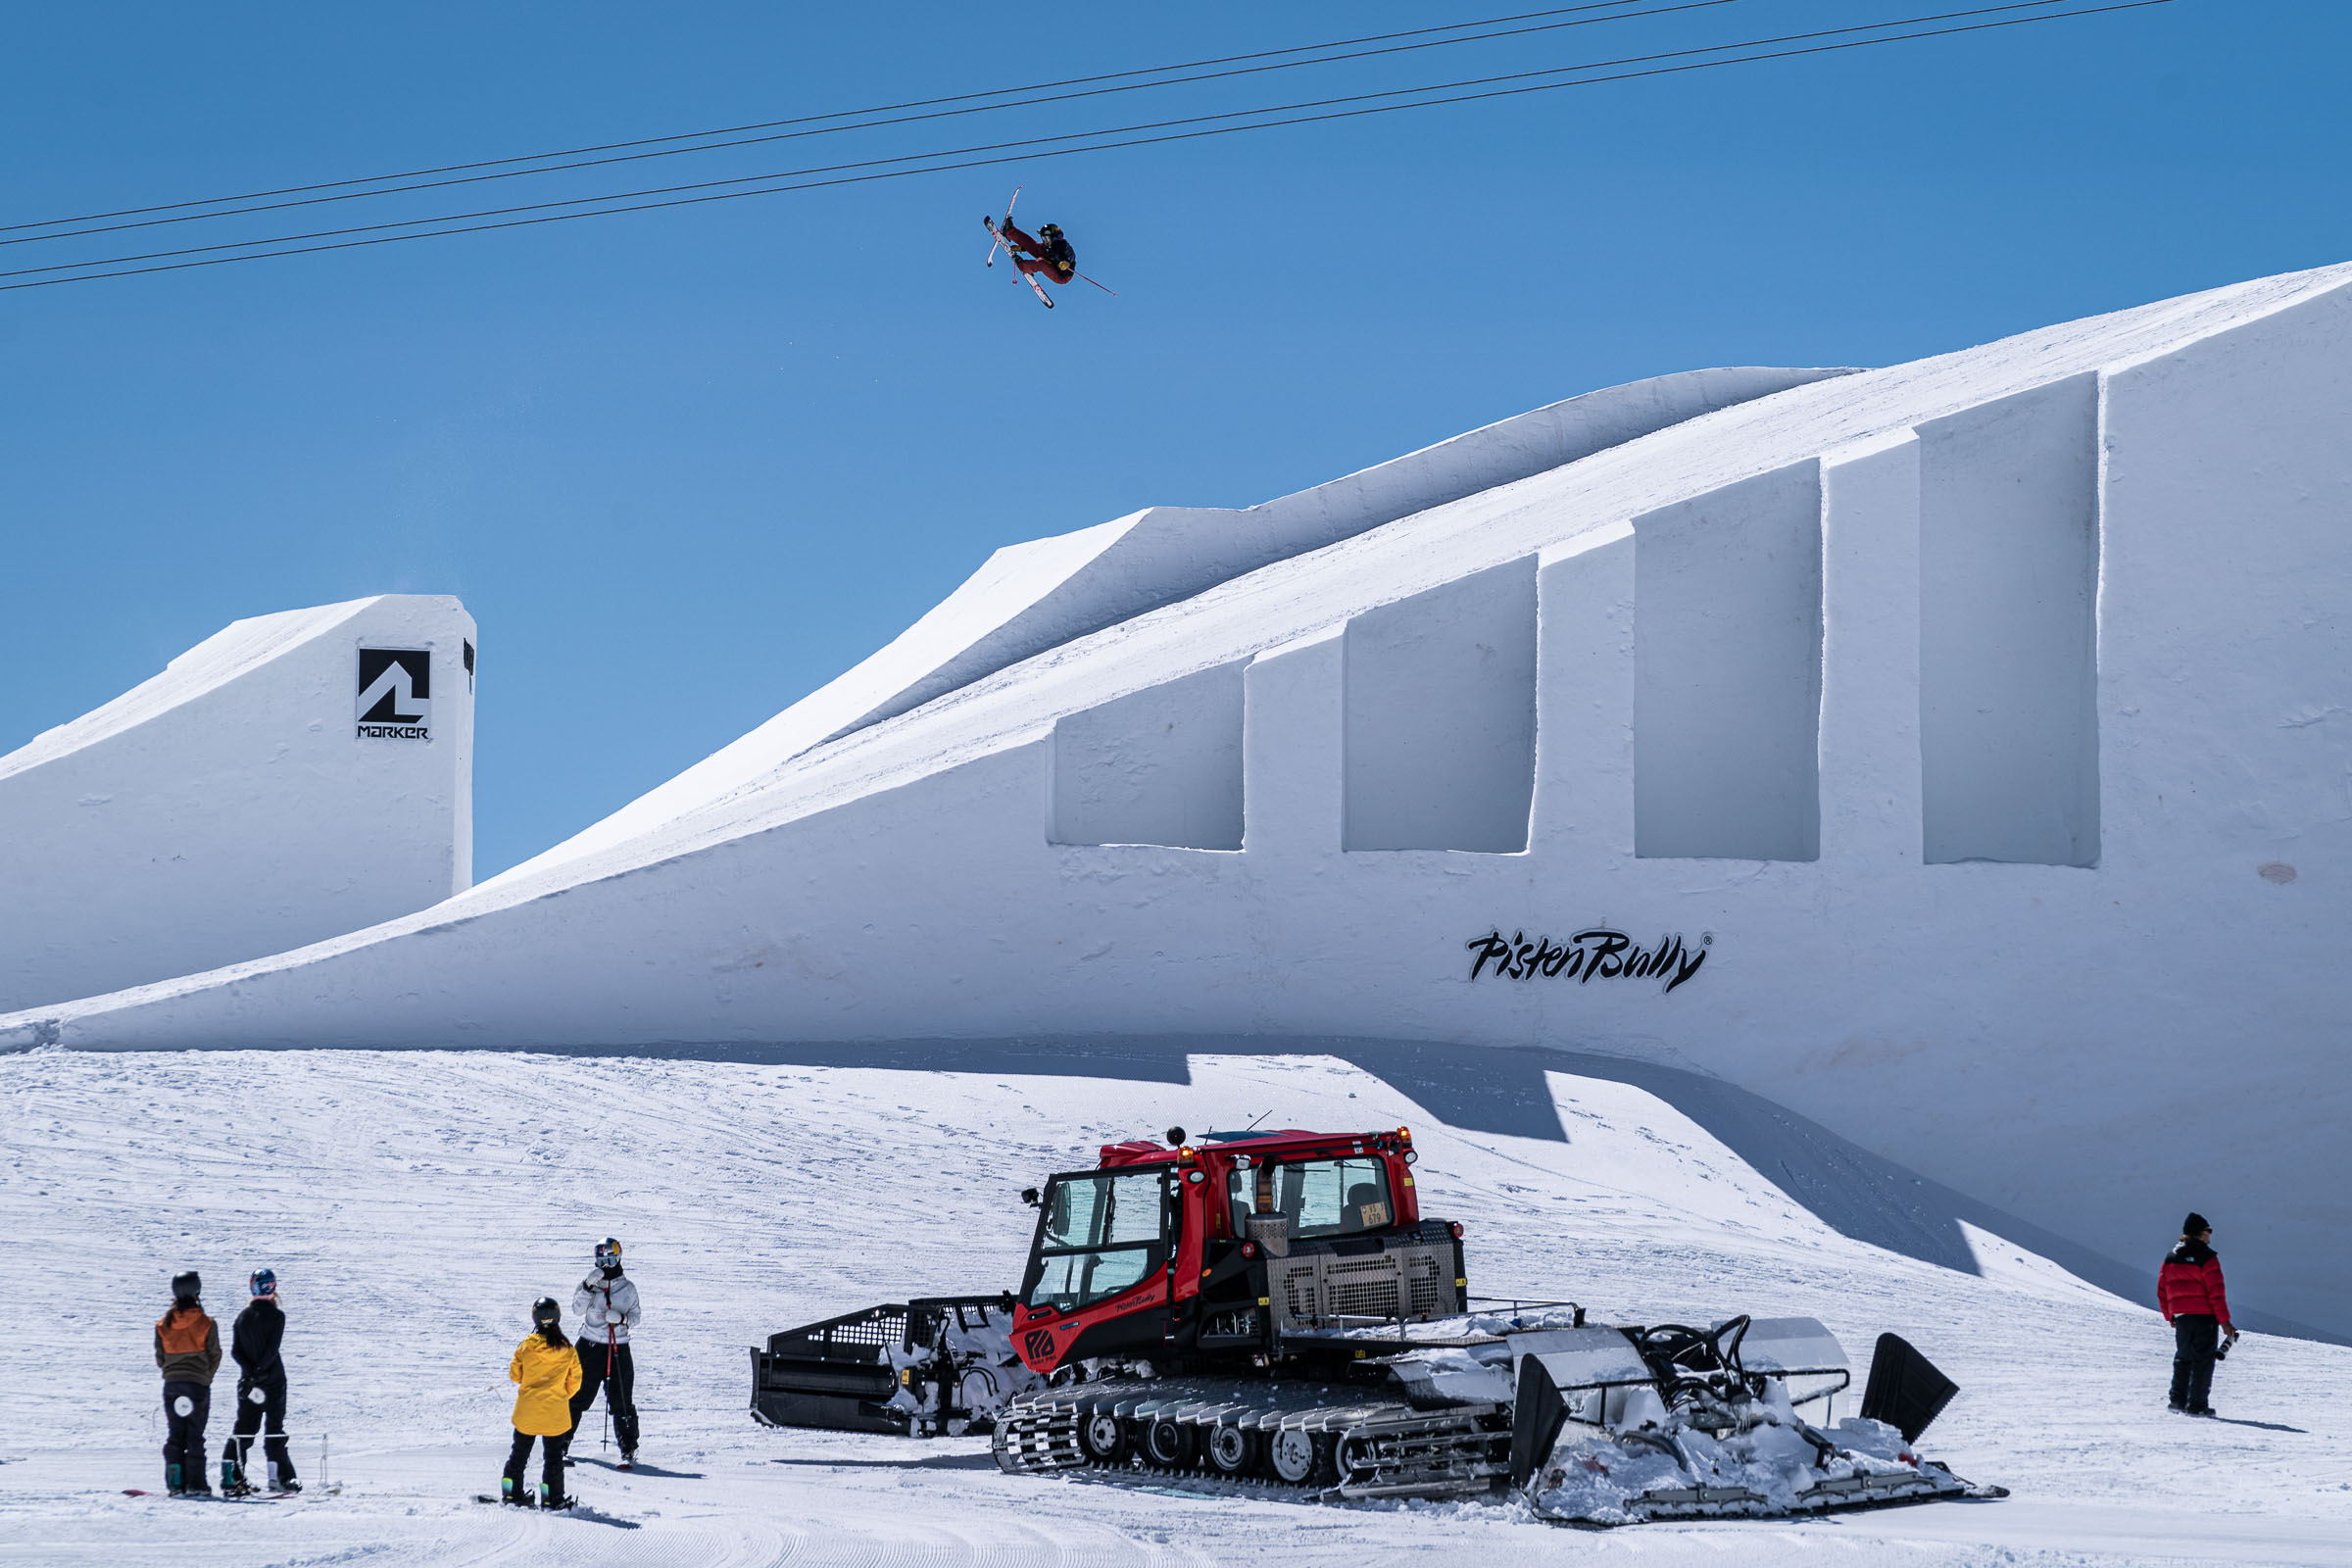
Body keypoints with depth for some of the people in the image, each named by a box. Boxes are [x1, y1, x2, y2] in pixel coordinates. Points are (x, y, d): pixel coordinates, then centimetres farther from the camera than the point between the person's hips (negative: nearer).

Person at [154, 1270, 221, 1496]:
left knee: (174, 1435, 9)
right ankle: (195, 1483, -1)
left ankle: (175, 1483, 4)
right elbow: (214, 1356, -2)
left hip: (171, 1384, 2)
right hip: (198, 1384, -2)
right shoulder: (206, 1324, -8)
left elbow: (160, 1358, 5)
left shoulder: (163, 1324, -1)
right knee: (194, 1435, 3)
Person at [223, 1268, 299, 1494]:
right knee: (274, 1427, 1)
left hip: (247, 1380, 4)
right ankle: (279, 1477, 0)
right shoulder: (276, 1315, -8)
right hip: (273, 1380, -4)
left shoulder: (243, 1316, 7)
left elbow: (235, 1351, 1)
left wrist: (249, 1371, -9)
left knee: (244, 1427, 8)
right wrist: (259, 1372, -16)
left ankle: (230, 1475, 2)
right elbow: (272, 1349, -17)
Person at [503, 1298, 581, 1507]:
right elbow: (574, 1382, 0)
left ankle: (511, 1492, 20)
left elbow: (514, 1375, -1)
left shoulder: (526, 1346, -9)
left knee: (519, 1452, 17)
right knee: (553, 1456, 10)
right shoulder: (567, 1350, -8)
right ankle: (552, 1497, 8)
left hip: (527, 1411, 1)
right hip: (555, 1413, -1)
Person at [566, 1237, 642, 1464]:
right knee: (578, 1396, 6)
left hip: (619, 1349, -1)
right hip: (590, 1345, 1)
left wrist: (622, 1319, -15)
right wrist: (588, 1286, -20)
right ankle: (562, 1440, 21)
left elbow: (635, 1316, 5)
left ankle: (628, 1450, 1)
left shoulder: (628, 1287, 4)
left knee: (621, 1401, -4)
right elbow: (578, 1308, -7)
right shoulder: (590, 1282, 4)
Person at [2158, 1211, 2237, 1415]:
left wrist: (2170, 1316, 23)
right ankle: (2196, 1405, -3)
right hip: (2204, 1315, -5)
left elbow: (2162, 1290, 12)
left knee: (2183, 1358, 18)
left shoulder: (2170, 1258, 8)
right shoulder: (2206, 1258, -11)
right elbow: (2216, 1292, -14)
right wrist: (2224, 1321, -10)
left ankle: (2178, 1400, 14)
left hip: (2180, 1315, 5)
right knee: (2203, 1360, 0)